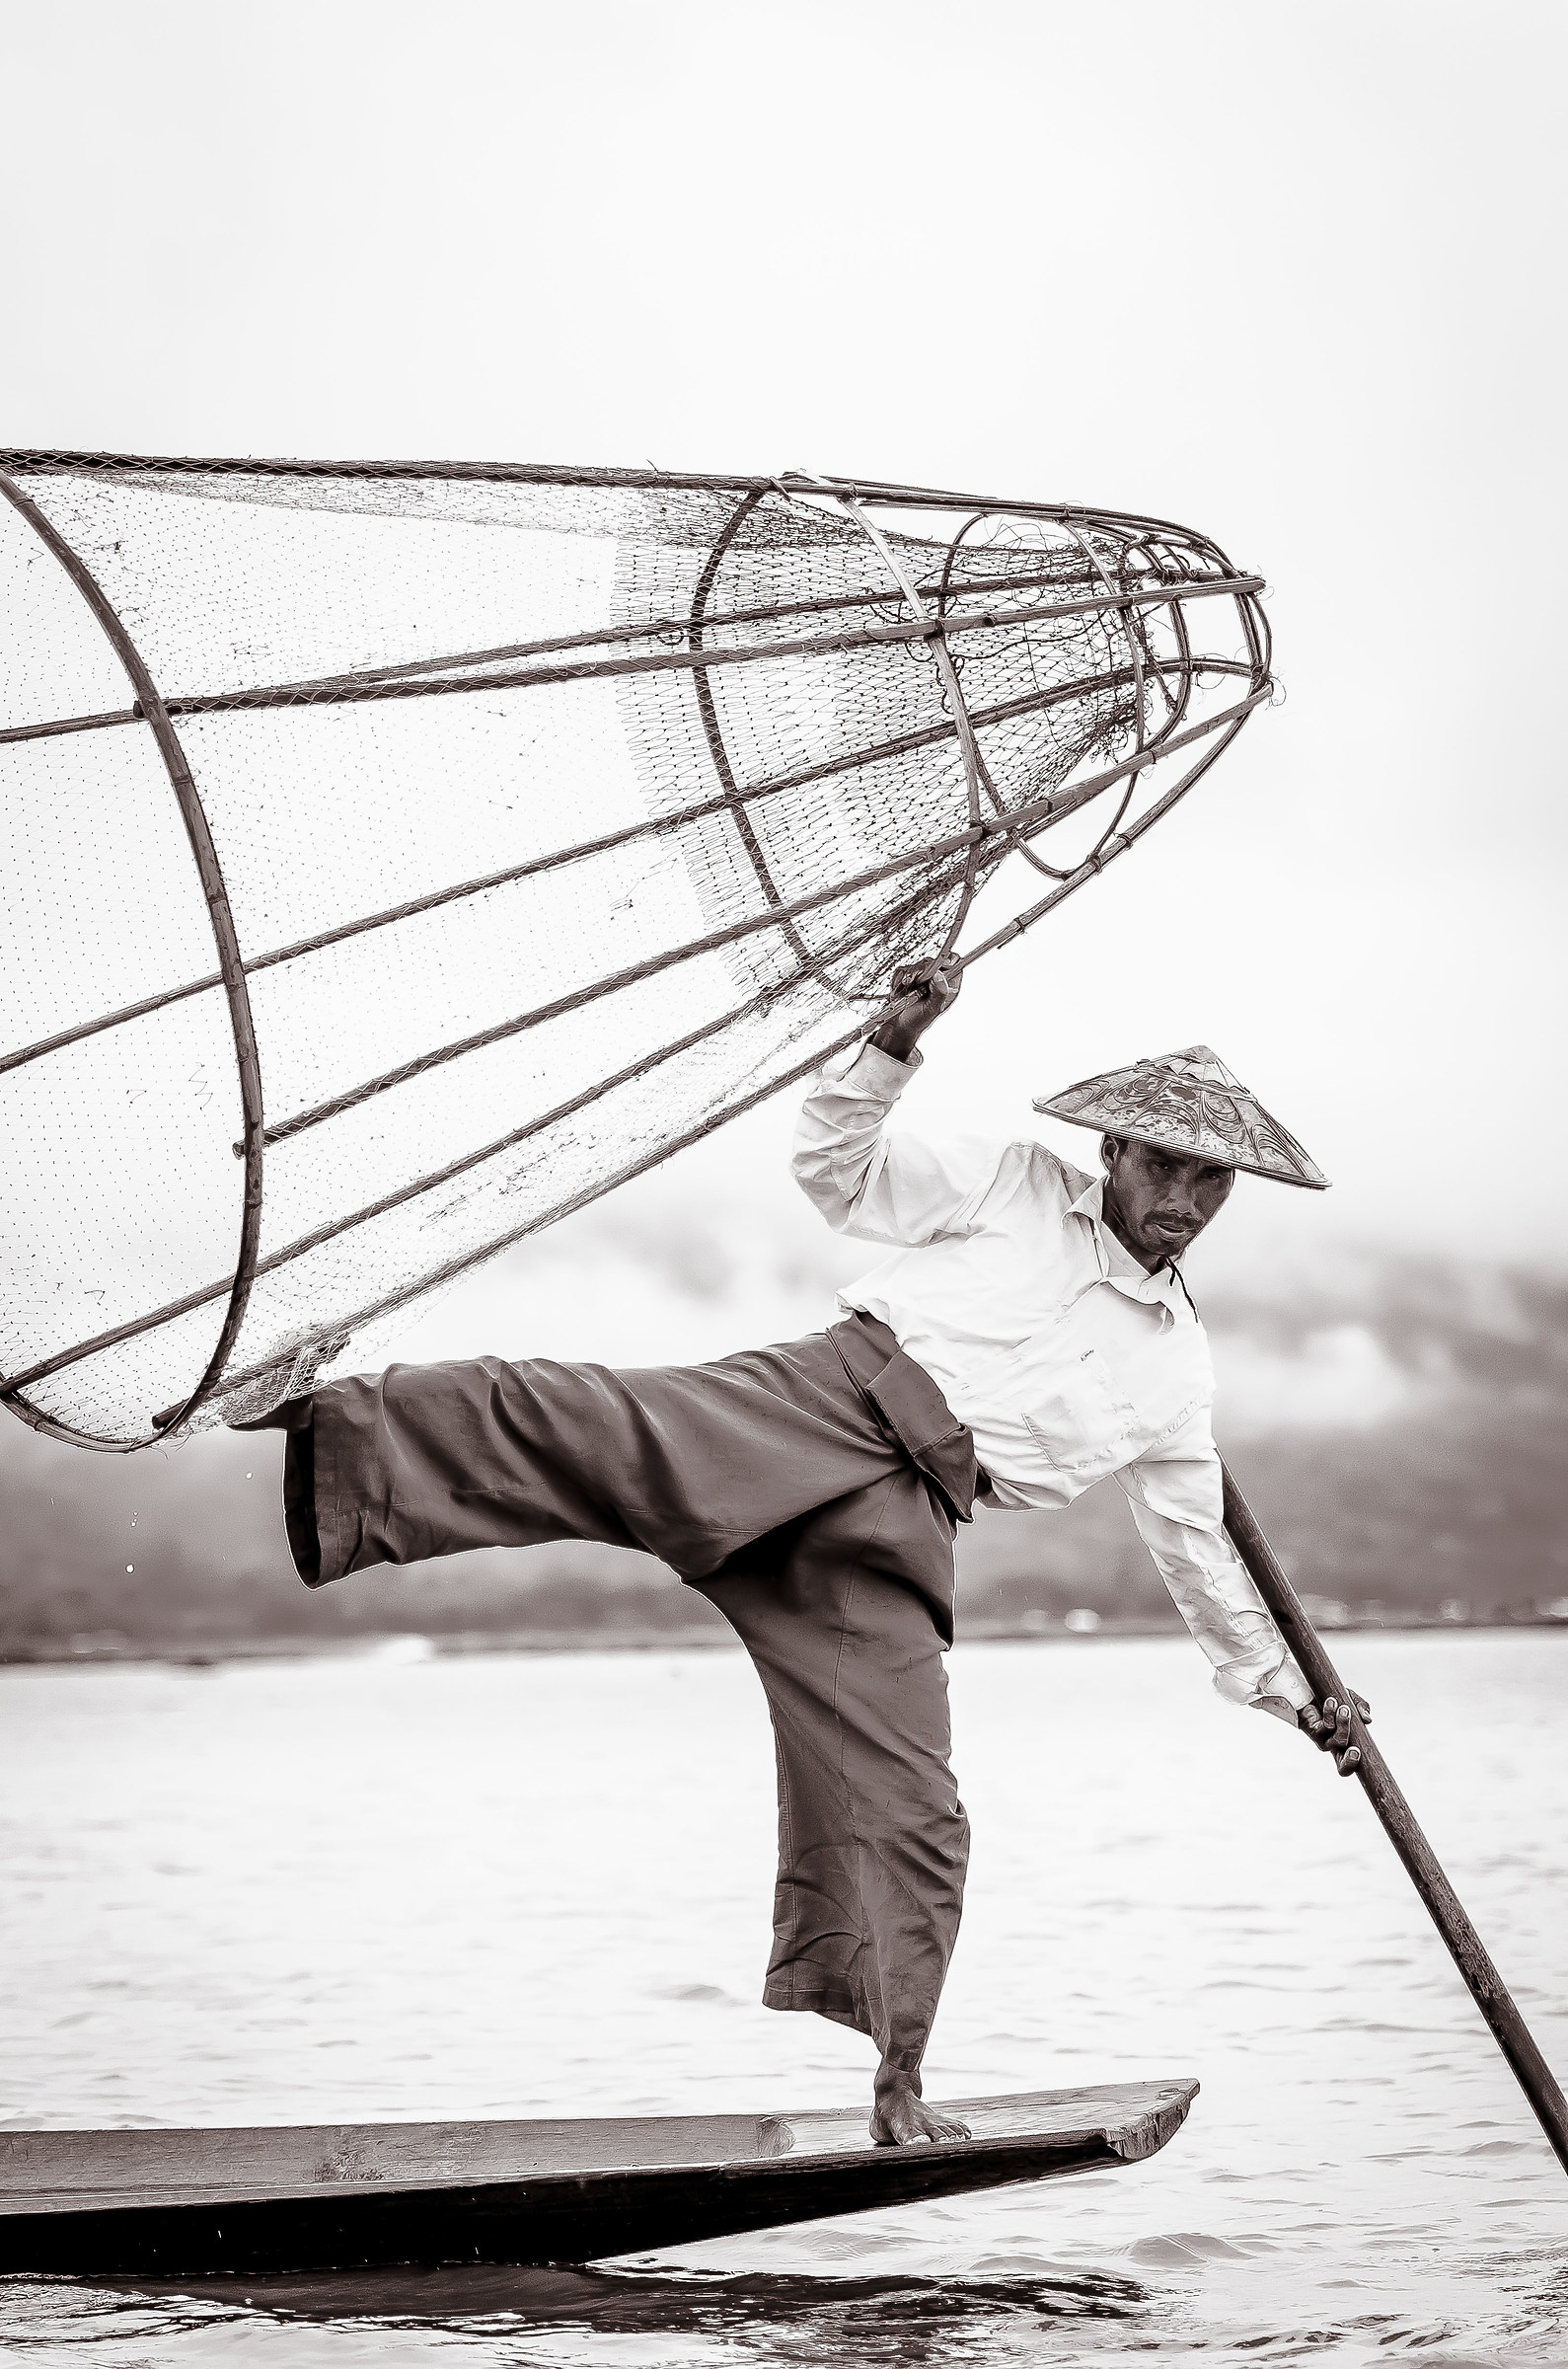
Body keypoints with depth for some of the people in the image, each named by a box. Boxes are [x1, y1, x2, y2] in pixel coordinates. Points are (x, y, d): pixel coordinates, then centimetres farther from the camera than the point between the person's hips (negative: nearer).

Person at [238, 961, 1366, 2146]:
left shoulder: (1179, 1369, 23)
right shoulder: (1018, 1185, 15)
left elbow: (1197, 1542, 34)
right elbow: (836, 1166, 11)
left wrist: (1284, 1686, 38)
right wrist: (894, 1046, -4)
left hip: (897, 1526, 3)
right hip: (828, 1399, -3)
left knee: (906, 1806, -7)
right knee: (616, 1435, -32)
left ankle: (899, 2082, 3)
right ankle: (349, 1430, -46)